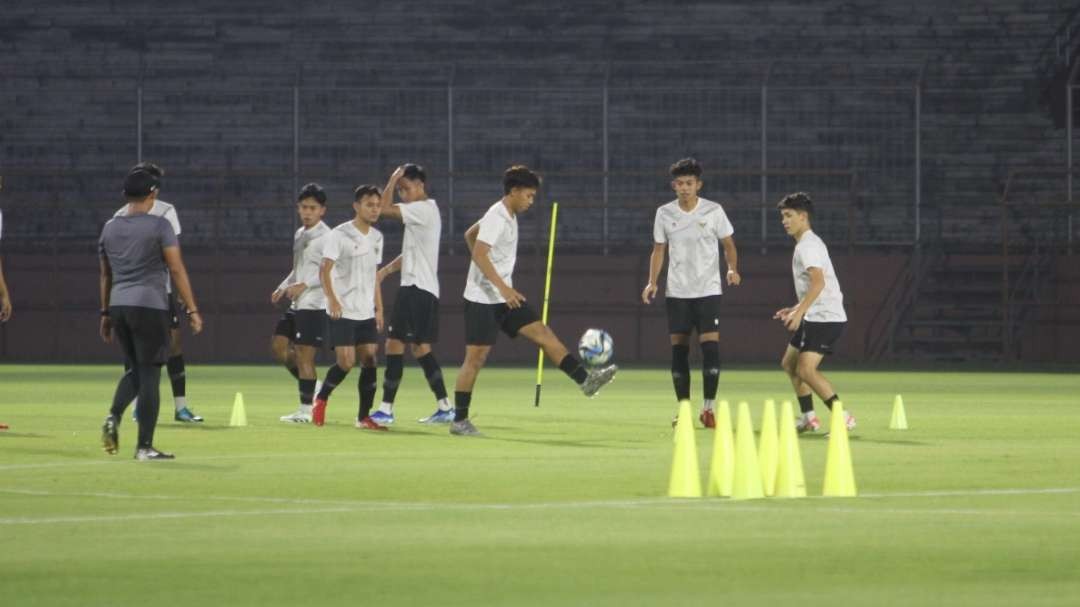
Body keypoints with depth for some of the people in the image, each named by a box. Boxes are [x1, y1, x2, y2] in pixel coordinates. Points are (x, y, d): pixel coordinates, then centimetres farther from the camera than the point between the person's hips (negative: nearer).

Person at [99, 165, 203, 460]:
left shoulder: (110, 228, 10)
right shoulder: (159, 226, -6)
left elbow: (106, 275, 16)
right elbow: (177, 270, -8)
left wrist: (106, 313, 23)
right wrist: (192, 310, -4)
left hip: (119, 306, 5)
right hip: (150, 306, -5)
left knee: (133, 369, 20)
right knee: (149, 375, 0)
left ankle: (114, 416, -5)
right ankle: (144, 446, -1)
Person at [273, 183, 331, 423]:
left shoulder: (325, 237, -11)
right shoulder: (299, 234, 16)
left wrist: (304, 285, -25)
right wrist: (284, 287, 15)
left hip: (314, 304, -9)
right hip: (297, 304, 9)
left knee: (304, 354, -7)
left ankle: (306, 409, -2)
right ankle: (311, 389, 19)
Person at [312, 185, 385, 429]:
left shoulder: (377, 237, 11)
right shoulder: (339, 235, -9)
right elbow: (325, 270, -13)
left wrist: (379, 308, 15)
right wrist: (332, 299, -25)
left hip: (367, 314, 6)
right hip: (342, 312, -6)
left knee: (369, 361, -1)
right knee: (346, 362, -11)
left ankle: (364, 417, 5)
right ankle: (321, 399, 13)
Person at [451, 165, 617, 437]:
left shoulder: (508, 217, 13)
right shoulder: (497, 218, -16)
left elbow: (469, 235, 26)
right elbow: (479, 253, -27)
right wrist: (502, 287, -34)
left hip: (504, 298, 9)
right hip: (482, 299, -9)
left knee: (543, 333, 0)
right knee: (475, 358, -6)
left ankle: (584, 380, -5)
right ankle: (459, 421, 0)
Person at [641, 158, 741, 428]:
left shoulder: (713, 211, -2)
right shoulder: (664, 214, 4)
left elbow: (728, 245, 5)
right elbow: (659, 250, 11)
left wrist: (733, 269, -14)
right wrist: (652, 282, -1)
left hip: (708, 291, -2)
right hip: (677, 292, 2)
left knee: (711, 346, -13)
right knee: (678, 350, 1)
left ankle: (709, 408, -4)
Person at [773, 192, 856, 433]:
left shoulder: (808, 245, -13)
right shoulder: (807, 244, 19)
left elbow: (818, 282, -26)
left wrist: (800, 312, -32)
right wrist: (795, 309, 27)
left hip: (824, 318, -11)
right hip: (815, 316, 11)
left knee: (806, 369, -18)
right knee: (790, 364, 17)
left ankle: (843, 417, -19)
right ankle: (808, 418, 22)